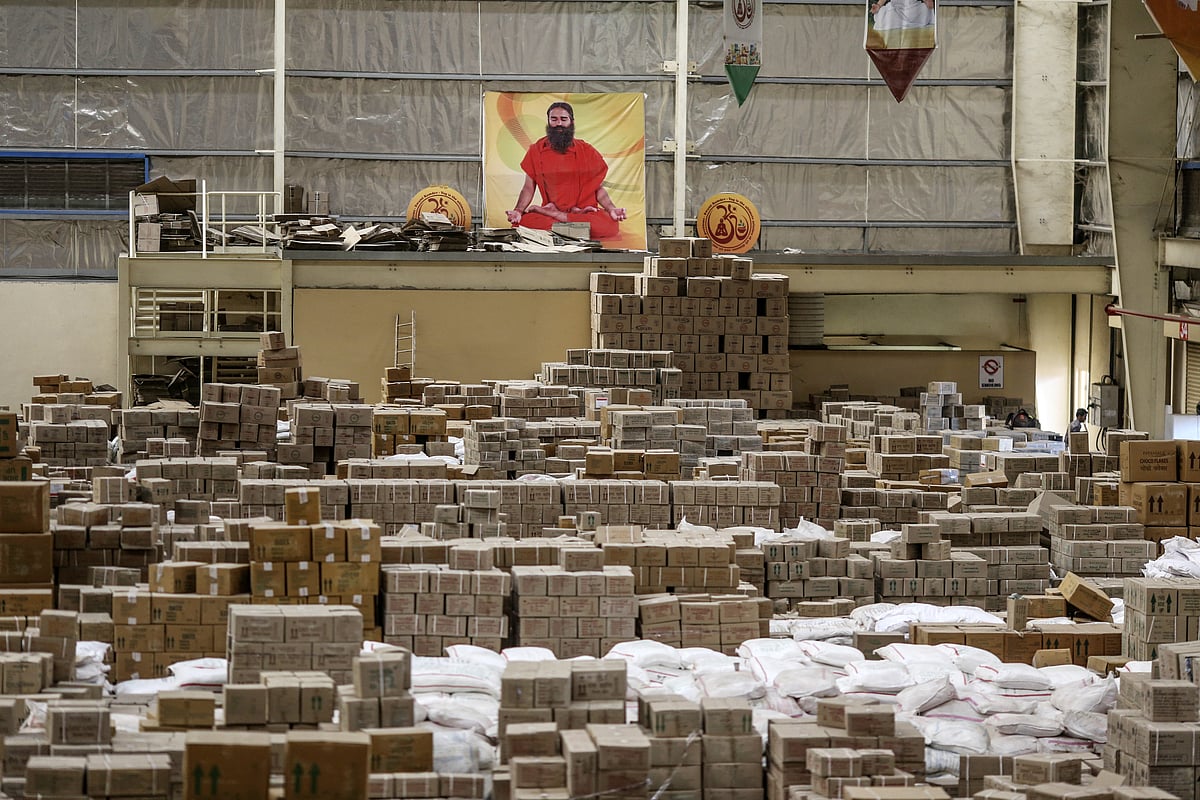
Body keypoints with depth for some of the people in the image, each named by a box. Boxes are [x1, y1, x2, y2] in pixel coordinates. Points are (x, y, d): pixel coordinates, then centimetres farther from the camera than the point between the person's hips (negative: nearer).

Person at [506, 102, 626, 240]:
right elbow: (528, 188, 7)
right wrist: (518, 211, -12)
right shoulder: (536, 151, 7)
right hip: (550, 207, 0)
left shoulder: (587, 151, 5)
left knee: (609, 225, -35)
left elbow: (598, 189, 8)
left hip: (585, 210, 0)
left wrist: (612, 209, -11)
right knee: (520, 224, -34)